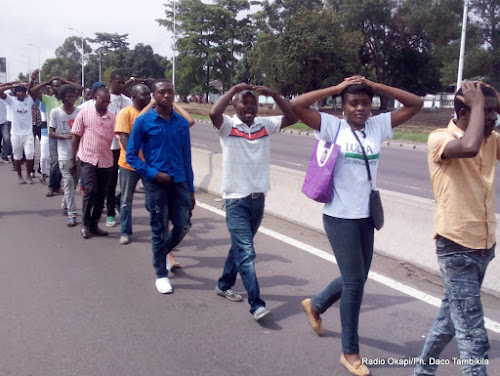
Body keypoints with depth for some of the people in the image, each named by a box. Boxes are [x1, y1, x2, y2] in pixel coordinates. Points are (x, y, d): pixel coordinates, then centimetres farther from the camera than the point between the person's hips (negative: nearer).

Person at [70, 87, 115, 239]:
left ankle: (94, 224, 21)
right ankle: (85, 224, 7)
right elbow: (75, 138, 2)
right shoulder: (84, 114, 0)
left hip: (106, 161, 3)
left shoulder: (112, 117, 5)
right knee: (91, 191, -10)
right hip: (88, 159, -3)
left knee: (101, 194, 7)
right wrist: (72, 160, -1)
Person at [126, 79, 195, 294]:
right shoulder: (143, 121, -3)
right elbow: (131, 155, -2)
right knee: (159, 230, 4)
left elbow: (187, 157, 11)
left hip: (179, 181, 3)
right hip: (155, 183, -3)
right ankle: (161, 274, 20)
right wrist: (154, 174, -14)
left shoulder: (182, 123, 7)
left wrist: (191, 190, 10)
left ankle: (163, 252, 37)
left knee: (183, 226, 5)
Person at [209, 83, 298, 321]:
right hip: (236, 200, -5)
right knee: (246, 252, -9)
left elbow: (292, 118, 1)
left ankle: (224, 285, 39)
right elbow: (214, 113, -26)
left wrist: (274, 95, -7)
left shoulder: (264, 125, 7)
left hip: (258, 198, 6)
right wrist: (234, 89, -16)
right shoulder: (228, 126, -6)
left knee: (240, 247, 19)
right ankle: (256, 304, -7)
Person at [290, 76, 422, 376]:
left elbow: (416, 104, 5)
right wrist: (336, 88, -11)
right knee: (355, 281, -2)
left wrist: (377, 87, -2)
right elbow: (297, 105, -16)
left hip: (366, 216, 6)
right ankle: (350, 351, 16)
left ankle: (316, 304, 46)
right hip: (340, 216, -6)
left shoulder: (378, 126, 5)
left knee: (357, 278, 18)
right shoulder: (333, 126, -7)